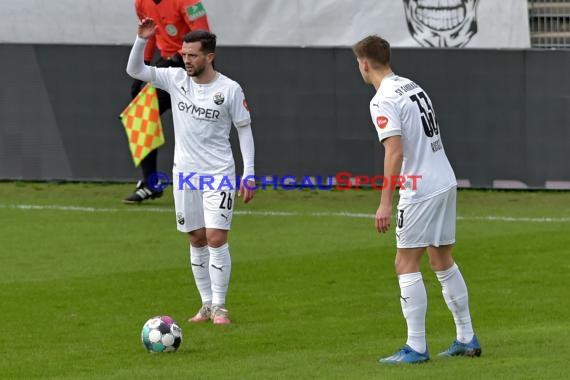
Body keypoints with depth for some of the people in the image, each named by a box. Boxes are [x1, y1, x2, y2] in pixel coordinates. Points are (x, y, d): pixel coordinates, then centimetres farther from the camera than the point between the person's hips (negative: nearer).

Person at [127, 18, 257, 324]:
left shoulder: (230, 89, -9)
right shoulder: (176, 78, 0)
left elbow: (244, 129, -2)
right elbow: (134, 71, -2)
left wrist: (249, 174, -6)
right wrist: (142, 40, -19)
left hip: (218, 173, -4)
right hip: (185, 173, 4)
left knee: (216, 239, -10)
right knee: (197, 240, 9)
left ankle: (219, 307, -4)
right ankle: (206, 305, 16)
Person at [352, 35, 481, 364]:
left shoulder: (384, 101, -14)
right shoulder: (413, 87, 13)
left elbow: (395, 152, -22)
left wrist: (385, 202, -23)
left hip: (420, 190, -9)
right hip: (446, 183, 9)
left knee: (407, 265, -2)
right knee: (443, 260, 17)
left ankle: (416, 347, -4)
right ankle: (467, 339, 20)